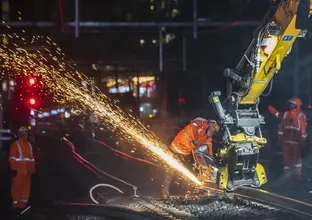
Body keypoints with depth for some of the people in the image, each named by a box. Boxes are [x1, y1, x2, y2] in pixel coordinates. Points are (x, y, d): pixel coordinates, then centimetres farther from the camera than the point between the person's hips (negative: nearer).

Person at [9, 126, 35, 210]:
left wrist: (32, 169, 14)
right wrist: (14, 169, -16)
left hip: (27, 171, 6)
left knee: (26, 187, 8)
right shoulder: (15, 144, -4)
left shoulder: (29, 145, 16)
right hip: (18, 170, -6)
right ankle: (16, 203, 1)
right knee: (17, 187, -4)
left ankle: (24, 202, 16)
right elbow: (12, 158, -10)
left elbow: (31, 157, 19)